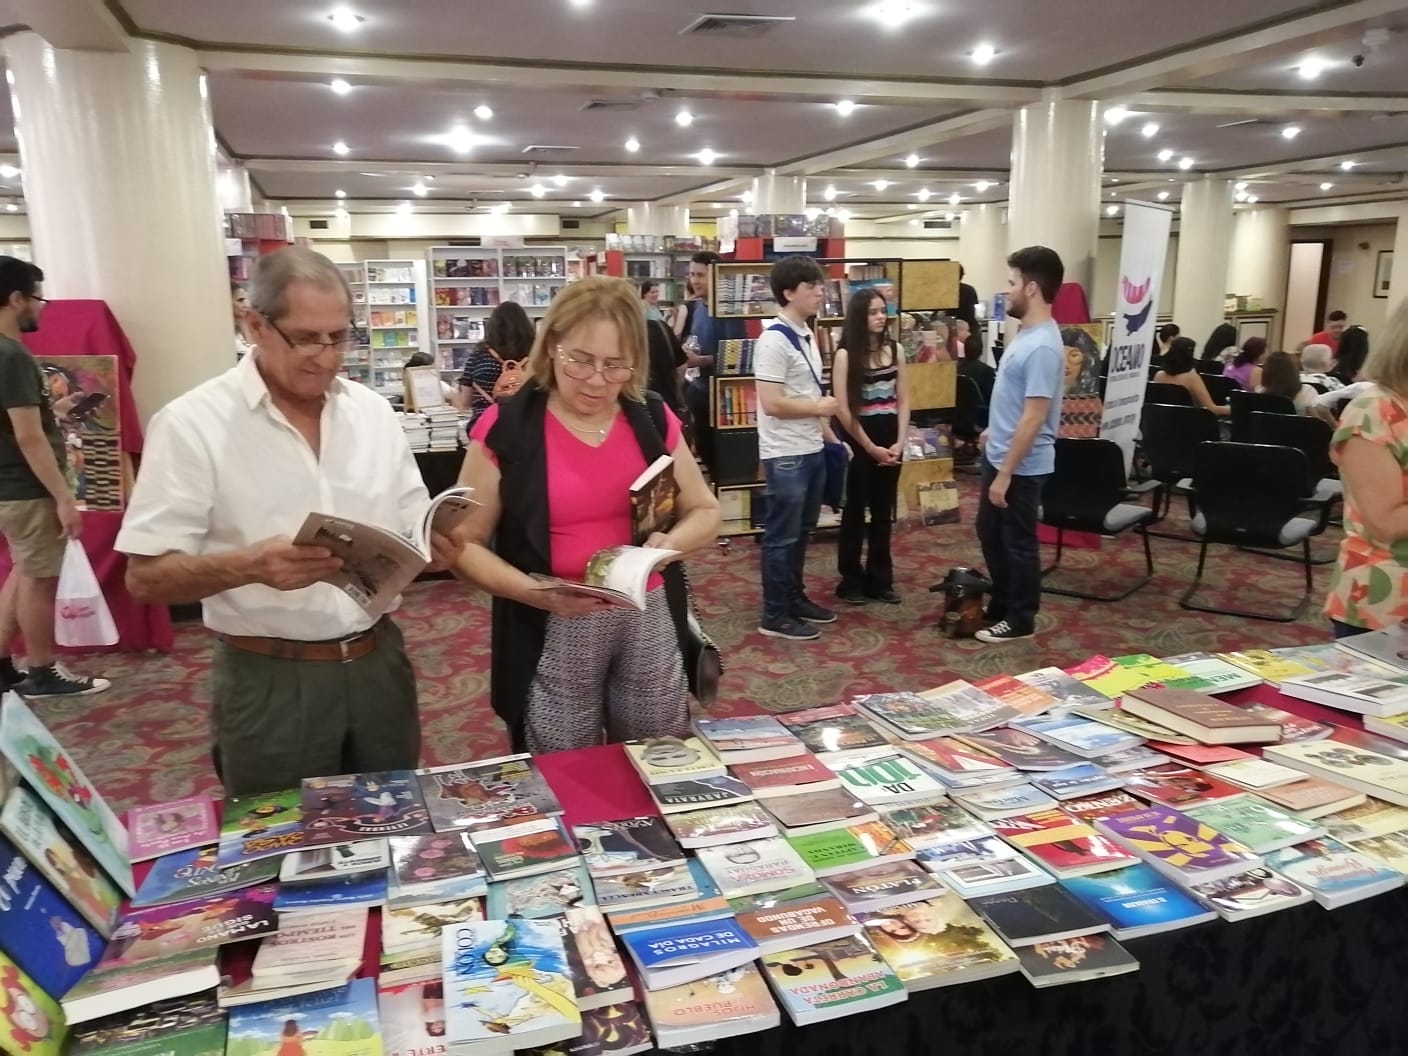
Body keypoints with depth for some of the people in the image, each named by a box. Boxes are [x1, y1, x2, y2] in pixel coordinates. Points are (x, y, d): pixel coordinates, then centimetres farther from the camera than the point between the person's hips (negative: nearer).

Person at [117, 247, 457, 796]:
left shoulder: (373, 411, 3)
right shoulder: (192, 424, -10)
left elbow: (412, 530, 10)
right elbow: (146, 577, -12)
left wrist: (435, 544, -14)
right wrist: (248, 566, -30)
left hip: (377, 663, 4)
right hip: (269, 680, -4)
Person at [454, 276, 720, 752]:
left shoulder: (652, 420, 2)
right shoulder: (505, 429, -7)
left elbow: (705, 512, 11)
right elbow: (466, 544, -5)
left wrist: (671, 542, -11)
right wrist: (533, 591, -21)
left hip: (651, 623, 3)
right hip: (553, 635, -2)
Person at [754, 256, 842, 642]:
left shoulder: (806, 334, 12)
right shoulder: (774, 340, -18)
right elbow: (773, 404, -24)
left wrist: (830, 436, 18)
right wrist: (821, 407, -11)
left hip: (812, 450, 9)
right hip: (786, 455, -9)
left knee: (801, 532, 18)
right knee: (781, 537, 1)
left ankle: (796, 598, 32)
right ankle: (775, 616, 11)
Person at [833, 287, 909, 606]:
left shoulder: (895, 351, 6)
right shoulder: (845, 355, -8)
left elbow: (902, 400, 7)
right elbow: (843, 409, -12)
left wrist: (900, 442, -4)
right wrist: (870, 447, -11)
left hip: (890, 442, 4)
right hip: (859, 442, -4)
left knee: (883, 512, 11)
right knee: (855, 512, 4)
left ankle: (880, 580, 22)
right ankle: (851, 582, 15)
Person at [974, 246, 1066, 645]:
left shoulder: (1042, 346, -25)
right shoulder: (1027, 333, 6)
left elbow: (1033, 418, -26)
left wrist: (1006, 474, -25)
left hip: (1021, 467, -10)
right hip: (999, 455, 10)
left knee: (1018, 543, 5)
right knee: (990, 533, 20)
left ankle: (1020, 620, 21)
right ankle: (1001, 606, 35)